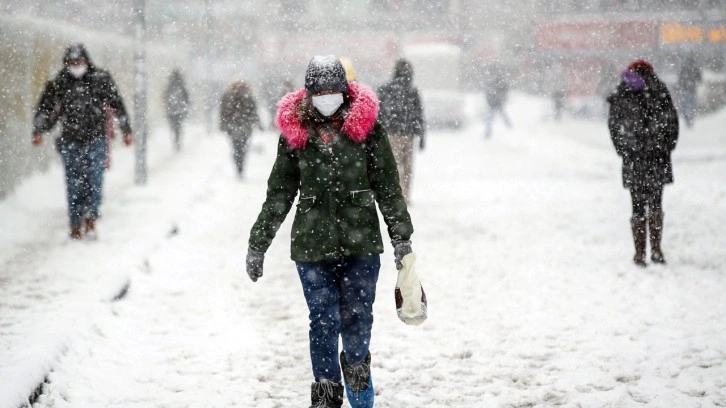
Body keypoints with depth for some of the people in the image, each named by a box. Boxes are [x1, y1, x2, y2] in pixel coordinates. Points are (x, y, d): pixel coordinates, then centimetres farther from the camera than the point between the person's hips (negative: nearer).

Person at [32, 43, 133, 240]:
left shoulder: (101, 79, 1)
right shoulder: (59, 83, 3)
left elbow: (117, 104, 7)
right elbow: (45, 108, 9)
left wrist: (126, 130, 8)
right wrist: (38, 130, -3)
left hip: (96, 138, -1)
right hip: (70, 141, 1)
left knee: (94, 179, -11)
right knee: (74, 183, 2)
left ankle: (91, 217, -6)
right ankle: (76, 224, 8)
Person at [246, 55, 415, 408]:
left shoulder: (366, 126, 1)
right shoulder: (294, 131, 3)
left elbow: (387, 186, 5)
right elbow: (278, 194, 10)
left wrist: (401, 236, 2)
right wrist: (257, 244, 9)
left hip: (361, 243, 0)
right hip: (312, 245, 0)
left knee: (358, 317, 2)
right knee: (324, 322, 0)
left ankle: (356, 369, 30)